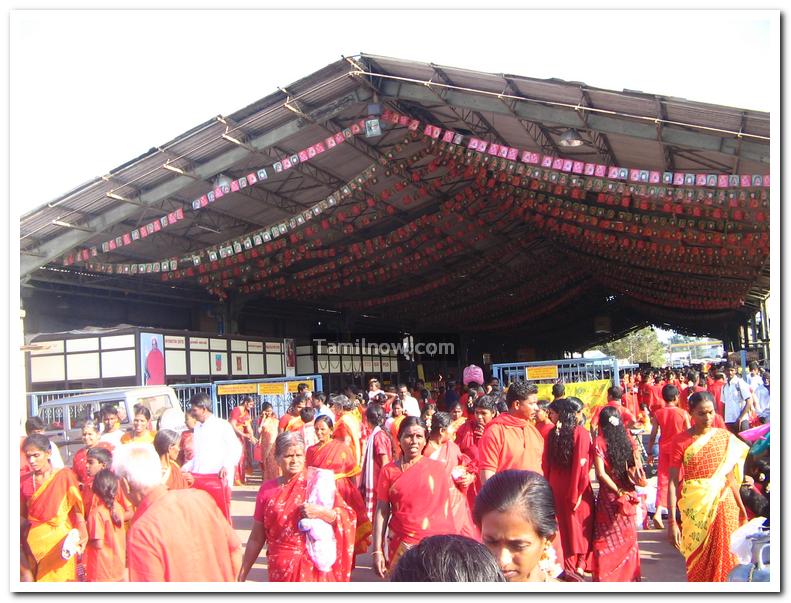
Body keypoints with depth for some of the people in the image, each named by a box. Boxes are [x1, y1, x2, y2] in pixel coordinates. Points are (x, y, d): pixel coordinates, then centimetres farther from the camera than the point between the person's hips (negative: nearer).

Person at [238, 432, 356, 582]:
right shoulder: (267, 489, 3)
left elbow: (347, 517, -6)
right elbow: (256, 539, 8)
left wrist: (320, 512, -21)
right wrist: (242, 575, 8)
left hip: (314, 568, -2)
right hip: (280, 571, 2)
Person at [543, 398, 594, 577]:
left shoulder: (552, 433, -2)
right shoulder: (581, 432, -13)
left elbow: (546, 465, -1)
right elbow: (582, 465, -17)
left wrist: (549, 487, 7)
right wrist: (579, 492, -12)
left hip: (556, 488, 4)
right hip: (577, 489, -4)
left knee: (565, 526, 15)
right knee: (582, 525, 13)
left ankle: (569, 566, 23)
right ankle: (581, 565, 16)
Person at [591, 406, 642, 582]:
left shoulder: (600, 442, -11)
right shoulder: (628, 439, 0)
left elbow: (601, 473, -17)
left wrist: (619, 492, -10)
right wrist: (626, 492, 4)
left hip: (609, 496, -4)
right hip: (629, 495, 4)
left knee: (607, 538, 7)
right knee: (628, 536, 16)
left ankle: (606, 576, 10)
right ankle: (629, 574, 24)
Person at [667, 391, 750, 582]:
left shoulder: (725, 437, 3)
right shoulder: (680, 441, -6)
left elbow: (730, 476, 12)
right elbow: (673, 482, -9)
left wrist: (741, 507, 13)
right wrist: (671, 521, -13)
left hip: (724, 505, 2)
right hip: (695, 507, -2)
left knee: (723, 558, 6)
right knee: (698, 561, 8)